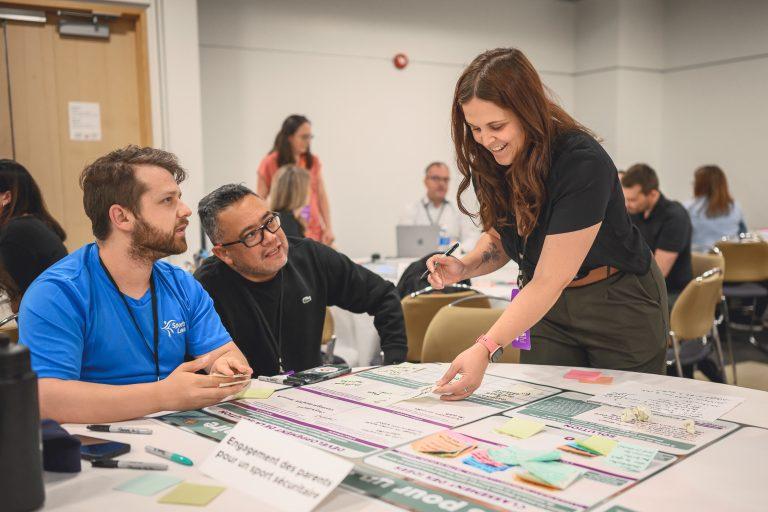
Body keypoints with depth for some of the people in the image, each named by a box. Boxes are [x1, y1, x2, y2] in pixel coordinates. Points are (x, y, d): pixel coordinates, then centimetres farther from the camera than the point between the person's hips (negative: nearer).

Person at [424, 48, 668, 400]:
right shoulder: (489, 164, -10)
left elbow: (549, 280, -32)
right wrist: (465, 267, -16)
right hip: (547, 306, 5)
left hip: (620, 304, -5)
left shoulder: (583, 163, -30)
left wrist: (486, 349, -40)